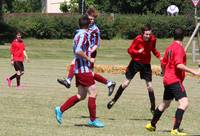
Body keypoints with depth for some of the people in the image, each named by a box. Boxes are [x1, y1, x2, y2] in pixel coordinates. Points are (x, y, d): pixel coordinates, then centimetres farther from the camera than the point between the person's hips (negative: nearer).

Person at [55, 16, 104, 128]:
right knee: (93, 93, -5)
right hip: (84, 69, -10)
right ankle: (93, 120, -1)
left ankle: (60, 110, 11)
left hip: (79, 70, 10)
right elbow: (78, 51, -26)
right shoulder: (83, 35, -14)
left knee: (81, 96, 12)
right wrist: (89, 59, -17)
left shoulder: (78, 35, 14)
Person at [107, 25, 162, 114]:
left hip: (146, 64, 2)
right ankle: (114, 100, 15)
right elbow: (130, 50, -15)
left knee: (149, 86, -1)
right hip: (136, 62, -2)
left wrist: (159, 57, -4)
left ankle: (153, 108, 9)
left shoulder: (153, 39, -8)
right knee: (126, 83, -2)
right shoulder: (138, 39, -20)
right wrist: (138, 51, -35)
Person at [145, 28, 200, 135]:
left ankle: (152, 125, 36)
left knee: (165, 104, 24)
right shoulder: (179, 48, -14)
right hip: (175, 80, -10)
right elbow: (179, 65, -25)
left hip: (167, 80, 10)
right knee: (184, 102, -19)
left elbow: (163, 64, 22)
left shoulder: (169, 48, 13)